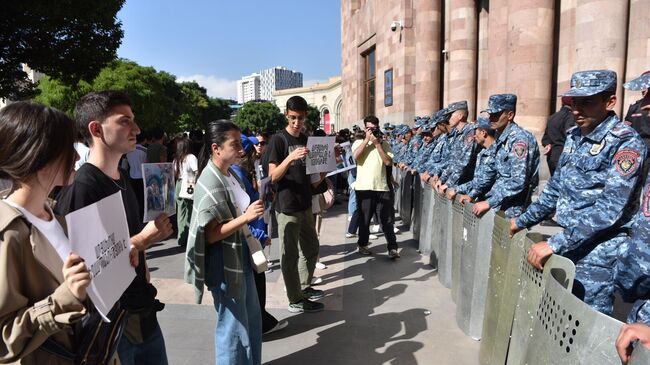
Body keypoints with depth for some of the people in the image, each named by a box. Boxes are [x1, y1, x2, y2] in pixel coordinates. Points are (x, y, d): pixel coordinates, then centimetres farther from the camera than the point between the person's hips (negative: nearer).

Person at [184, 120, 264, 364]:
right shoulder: (211, 183, -21)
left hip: (241, 256, 9)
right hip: (224, 263, -9)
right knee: (233, 327, 7)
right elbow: (210, 235, -23)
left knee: (252, 320, 23)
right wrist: (245, 218, -31)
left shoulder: (230, 174, 5)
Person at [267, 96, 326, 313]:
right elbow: (273, 176, -16)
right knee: (290, 254, 1)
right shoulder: (278, 140, -10)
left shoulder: (305, 140, 12)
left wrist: (321, 176, -1)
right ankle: (296, 300, 13)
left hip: (305, 204, 8)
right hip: (287, 207, -8)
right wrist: (290, 158, -31)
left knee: (311, 248, 18)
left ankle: (304, 287, 35)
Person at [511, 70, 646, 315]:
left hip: (598, 255, -7)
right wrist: (523, 221, 17)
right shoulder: (574, 137, 8)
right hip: (569, 244, 7)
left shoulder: (625, 143, -15)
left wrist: (555, 244, -25)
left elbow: (610, 208, -23)